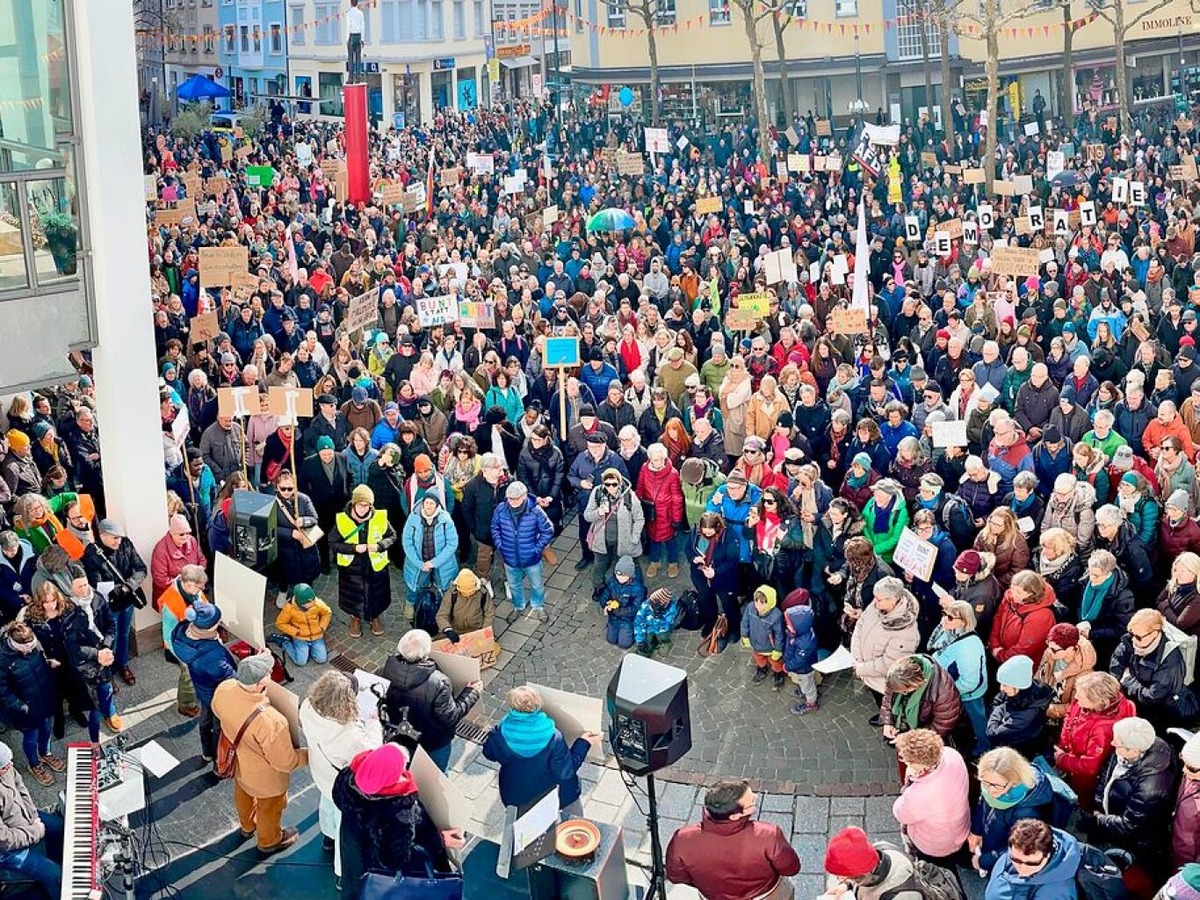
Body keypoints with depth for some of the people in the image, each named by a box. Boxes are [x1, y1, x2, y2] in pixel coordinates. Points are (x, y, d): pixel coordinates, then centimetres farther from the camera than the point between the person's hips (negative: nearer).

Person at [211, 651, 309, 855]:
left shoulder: (223, 690, -29)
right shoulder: (270, 722, -47)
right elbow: (285, 761, -29)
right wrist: (309, 755, -11)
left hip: (237, 762, 6)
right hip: (265, 777, -5)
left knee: (243, 794, 36)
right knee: (269, 808, 27)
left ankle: (248, 825, 66)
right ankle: (269, 841, 57)